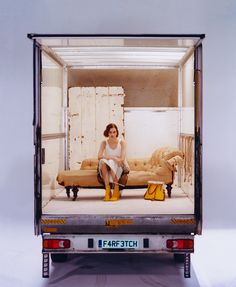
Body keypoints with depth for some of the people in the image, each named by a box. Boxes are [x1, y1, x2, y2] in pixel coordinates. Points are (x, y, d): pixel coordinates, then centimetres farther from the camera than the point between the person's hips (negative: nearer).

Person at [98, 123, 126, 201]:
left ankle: (116, 192, -27)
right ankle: (107, 190, -34)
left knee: (111, 162, -34)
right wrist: (113, 157, -24)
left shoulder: (121, 142, -4)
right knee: (103, 161, -32)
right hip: (106, 168, 1)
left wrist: (109, 157, -22)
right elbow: (99, 156, -14)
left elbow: (122, 159, -12)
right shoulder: (104, 143, 0)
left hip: (118, 167, -1)